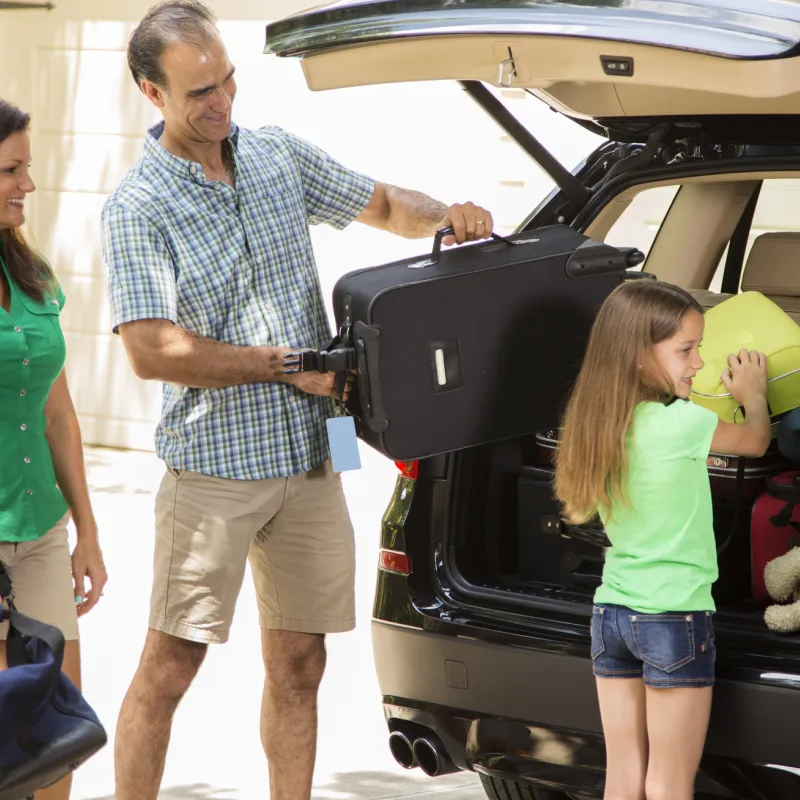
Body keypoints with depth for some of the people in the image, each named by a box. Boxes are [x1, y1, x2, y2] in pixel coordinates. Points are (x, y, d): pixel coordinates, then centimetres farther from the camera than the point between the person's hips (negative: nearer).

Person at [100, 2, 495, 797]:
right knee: (170, 664, -4)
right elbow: (154, 351, -18)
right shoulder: (138, 207, -10)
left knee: (298, 662, 10)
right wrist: (287, 365, -16)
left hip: (310, 456, 6)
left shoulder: (277, 156, 7)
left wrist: (444, 217, -3)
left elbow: (381, 204, 20)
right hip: (214, 463, -5)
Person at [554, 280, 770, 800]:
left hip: (611, 614, 6)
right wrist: (753, 393, 23)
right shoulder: (681, 423, -17)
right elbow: (756, 441, 1)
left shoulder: (600, 425, 2)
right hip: (675, 620, -6)